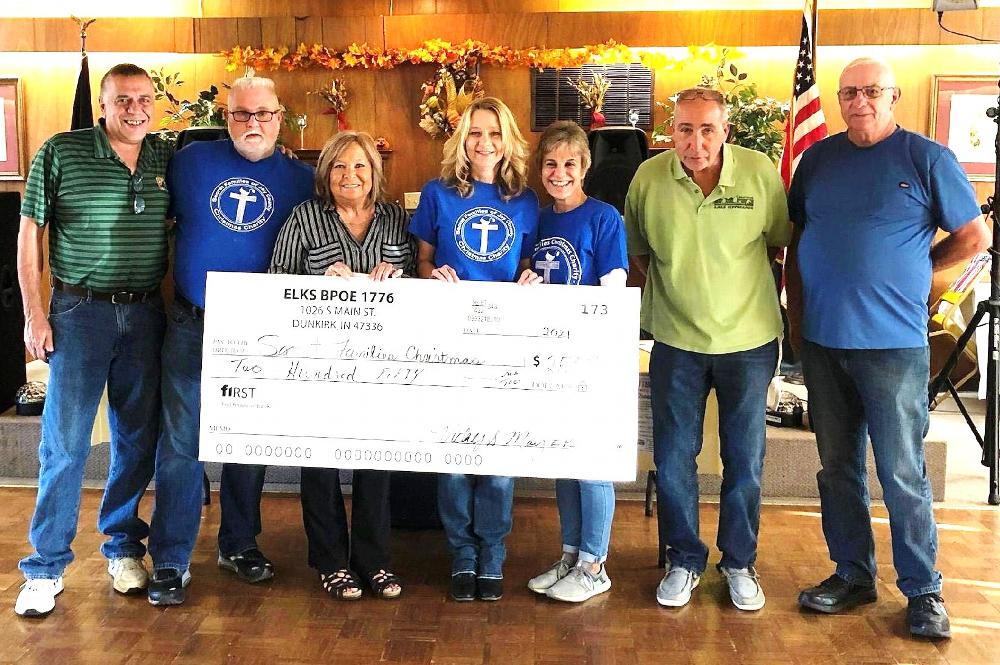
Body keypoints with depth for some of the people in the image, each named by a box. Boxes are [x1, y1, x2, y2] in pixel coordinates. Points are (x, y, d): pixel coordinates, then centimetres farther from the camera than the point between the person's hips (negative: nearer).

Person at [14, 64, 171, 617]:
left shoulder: (168, 159, 6)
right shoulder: (61, 153, -3)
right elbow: (29, 234, -1)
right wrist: (35, 314, -5)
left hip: (145, 312, 3)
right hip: (79, 310, -3)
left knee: (138, 437, 10)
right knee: (64, 441, -1)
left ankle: (123, 545, 27)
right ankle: (46, 567, 11)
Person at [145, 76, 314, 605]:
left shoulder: (300, 178, 3)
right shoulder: (190, 161, 2)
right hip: (191, 327, -1)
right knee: (180, 445, -2)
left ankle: (240, 543, 29)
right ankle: (170, 561, 10)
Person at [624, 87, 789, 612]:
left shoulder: (761, 172, -10)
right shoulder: (649, 177, -7)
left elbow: (780, 242, 4)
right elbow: (636, 249, 8)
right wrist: (670, 291, 6)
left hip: (748, 339, 0)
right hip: (676, 340, 1)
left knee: (745, 460, 10)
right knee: (672, 460, 7)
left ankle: (739, 563, 29)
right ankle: (685, 561, 27)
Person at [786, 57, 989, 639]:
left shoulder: (927, 159, -2)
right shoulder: (819, 158, 10)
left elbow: (975, 236, 2)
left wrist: (911, 271, 4)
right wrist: (796, 313, 10)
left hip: (893, 344, -4)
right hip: (821, 341, 5)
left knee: (903, 475, 1)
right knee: (838, 467, 13)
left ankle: (923, 591, 16)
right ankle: (853, 575, 27)